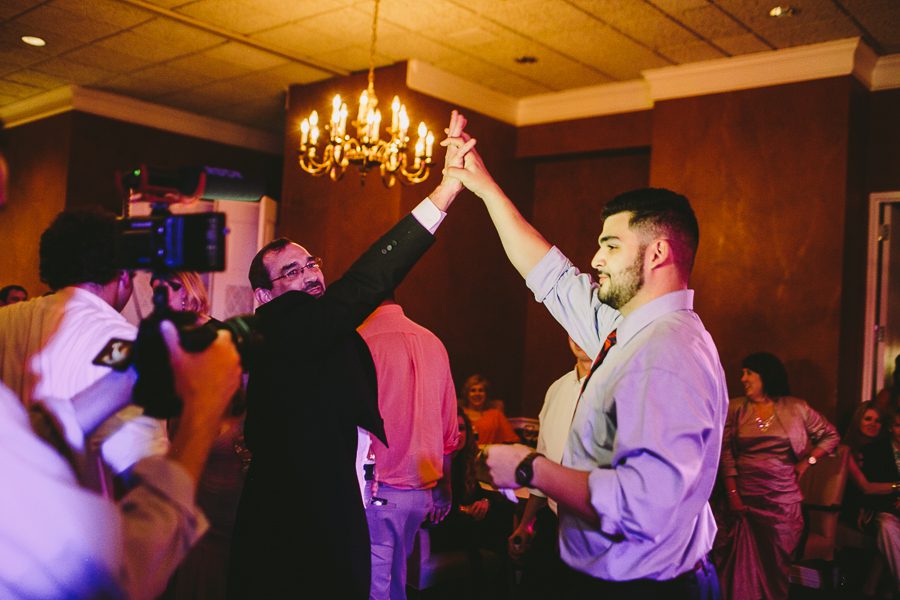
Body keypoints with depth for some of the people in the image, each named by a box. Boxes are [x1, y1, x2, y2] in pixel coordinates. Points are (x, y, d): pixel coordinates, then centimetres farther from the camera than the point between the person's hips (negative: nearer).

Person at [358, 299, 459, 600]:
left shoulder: (360, 342, -12)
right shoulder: (433, 343, 7)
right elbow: (449, 432, 12)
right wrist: (444, 490, 21)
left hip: (378, 492, -6)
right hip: (422, 492, 6)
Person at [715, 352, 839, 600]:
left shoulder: (795, 407, 3)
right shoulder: (735, 408, 3)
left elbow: (831, 436, 14)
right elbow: (726, 453, -1)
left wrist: (808, 461, 1)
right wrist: (732, 495, -7)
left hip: (782, 499, 0)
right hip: (743, 499, 0)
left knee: (776, 563, 8)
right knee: (742, 563, 0)